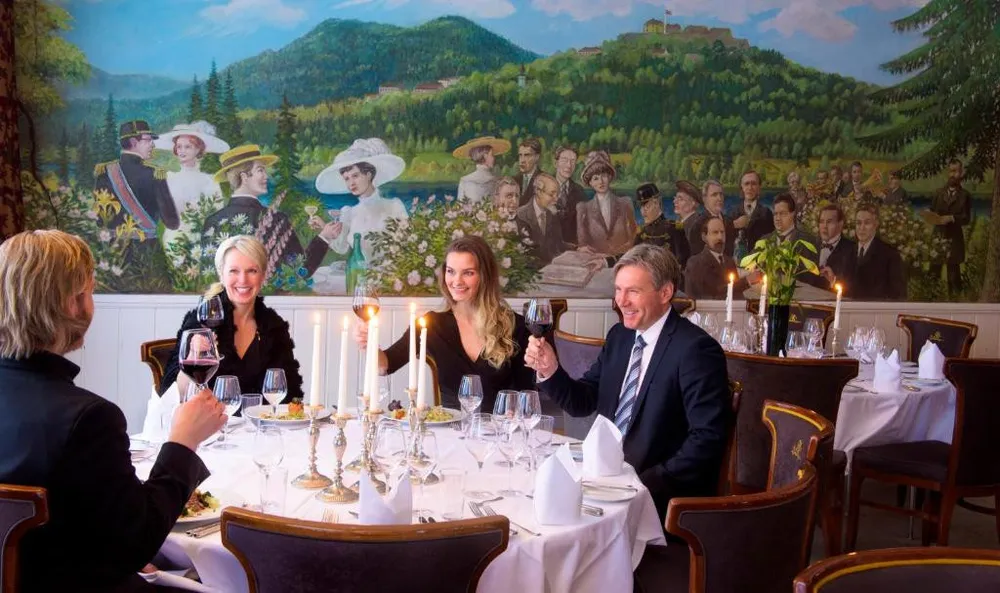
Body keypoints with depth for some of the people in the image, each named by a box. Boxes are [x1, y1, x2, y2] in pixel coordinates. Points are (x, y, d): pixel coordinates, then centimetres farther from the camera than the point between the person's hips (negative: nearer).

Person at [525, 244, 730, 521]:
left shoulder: (696, 349, -15)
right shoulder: (619, 335, 7)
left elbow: (707, 439, -19)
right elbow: (583, 402, 10)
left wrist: (646, 484, -24)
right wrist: (549, 370, -8)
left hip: (662, 494, -6)